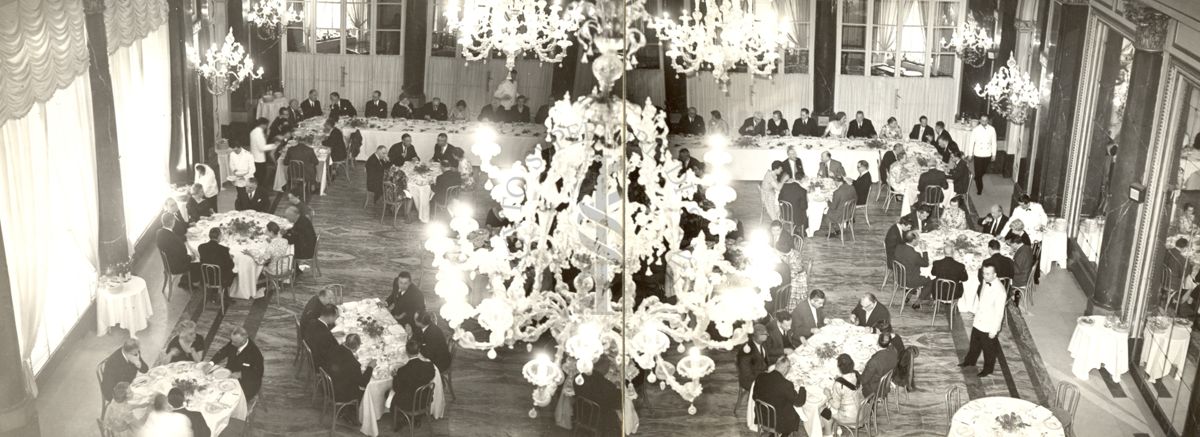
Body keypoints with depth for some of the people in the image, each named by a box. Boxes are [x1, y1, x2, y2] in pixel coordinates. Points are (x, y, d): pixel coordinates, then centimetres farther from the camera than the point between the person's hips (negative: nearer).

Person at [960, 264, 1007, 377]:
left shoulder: (999, 290, -29)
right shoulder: (984, 283, -6)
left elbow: (999, 312, -24)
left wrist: (994, 330, -19)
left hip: (989, 327, -7)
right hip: (978, 323, 7)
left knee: (989, 350, 16)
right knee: (974, 344, 27)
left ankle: (988, 368, 37)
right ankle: (970, 361, 50)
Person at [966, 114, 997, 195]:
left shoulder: (992, 129, -6)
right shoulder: (975, 130, -11)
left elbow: (994, 142, 1)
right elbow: (971, 142, -4)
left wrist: (994, 154, 3)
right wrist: (970, 155, -2)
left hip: (987, 155, 2)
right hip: (978, 154, -2)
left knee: (983, 171, 18)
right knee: (978, 172, 3)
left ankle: (977, 179, 48)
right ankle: (979, 189, 16)